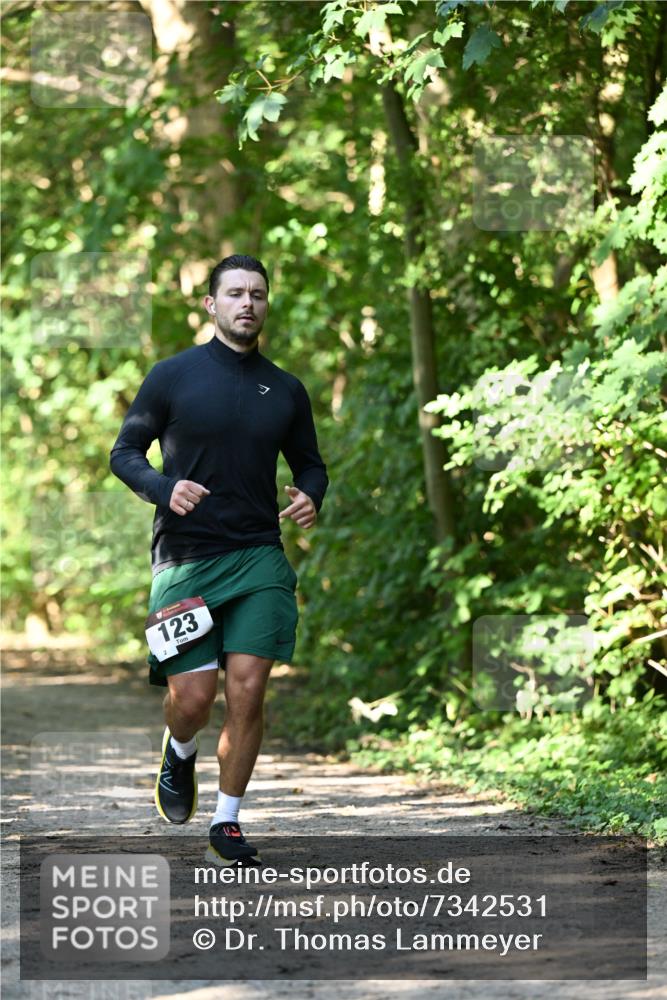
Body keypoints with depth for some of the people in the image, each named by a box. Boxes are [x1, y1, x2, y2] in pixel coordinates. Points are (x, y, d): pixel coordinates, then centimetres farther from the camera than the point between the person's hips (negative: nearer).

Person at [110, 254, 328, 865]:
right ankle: (179, 752, 31)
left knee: (248, 689, -8)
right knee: (193, 696, -6)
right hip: (185, 557, -2)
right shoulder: (172, 376, 1)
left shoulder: (286, 390, 10)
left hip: (260, 558, 2)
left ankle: (227, 825, 6)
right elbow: (125, 452, 4)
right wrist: (165, 489, -16)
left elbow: (309, 463, 20)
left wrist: (310, 497, -3)